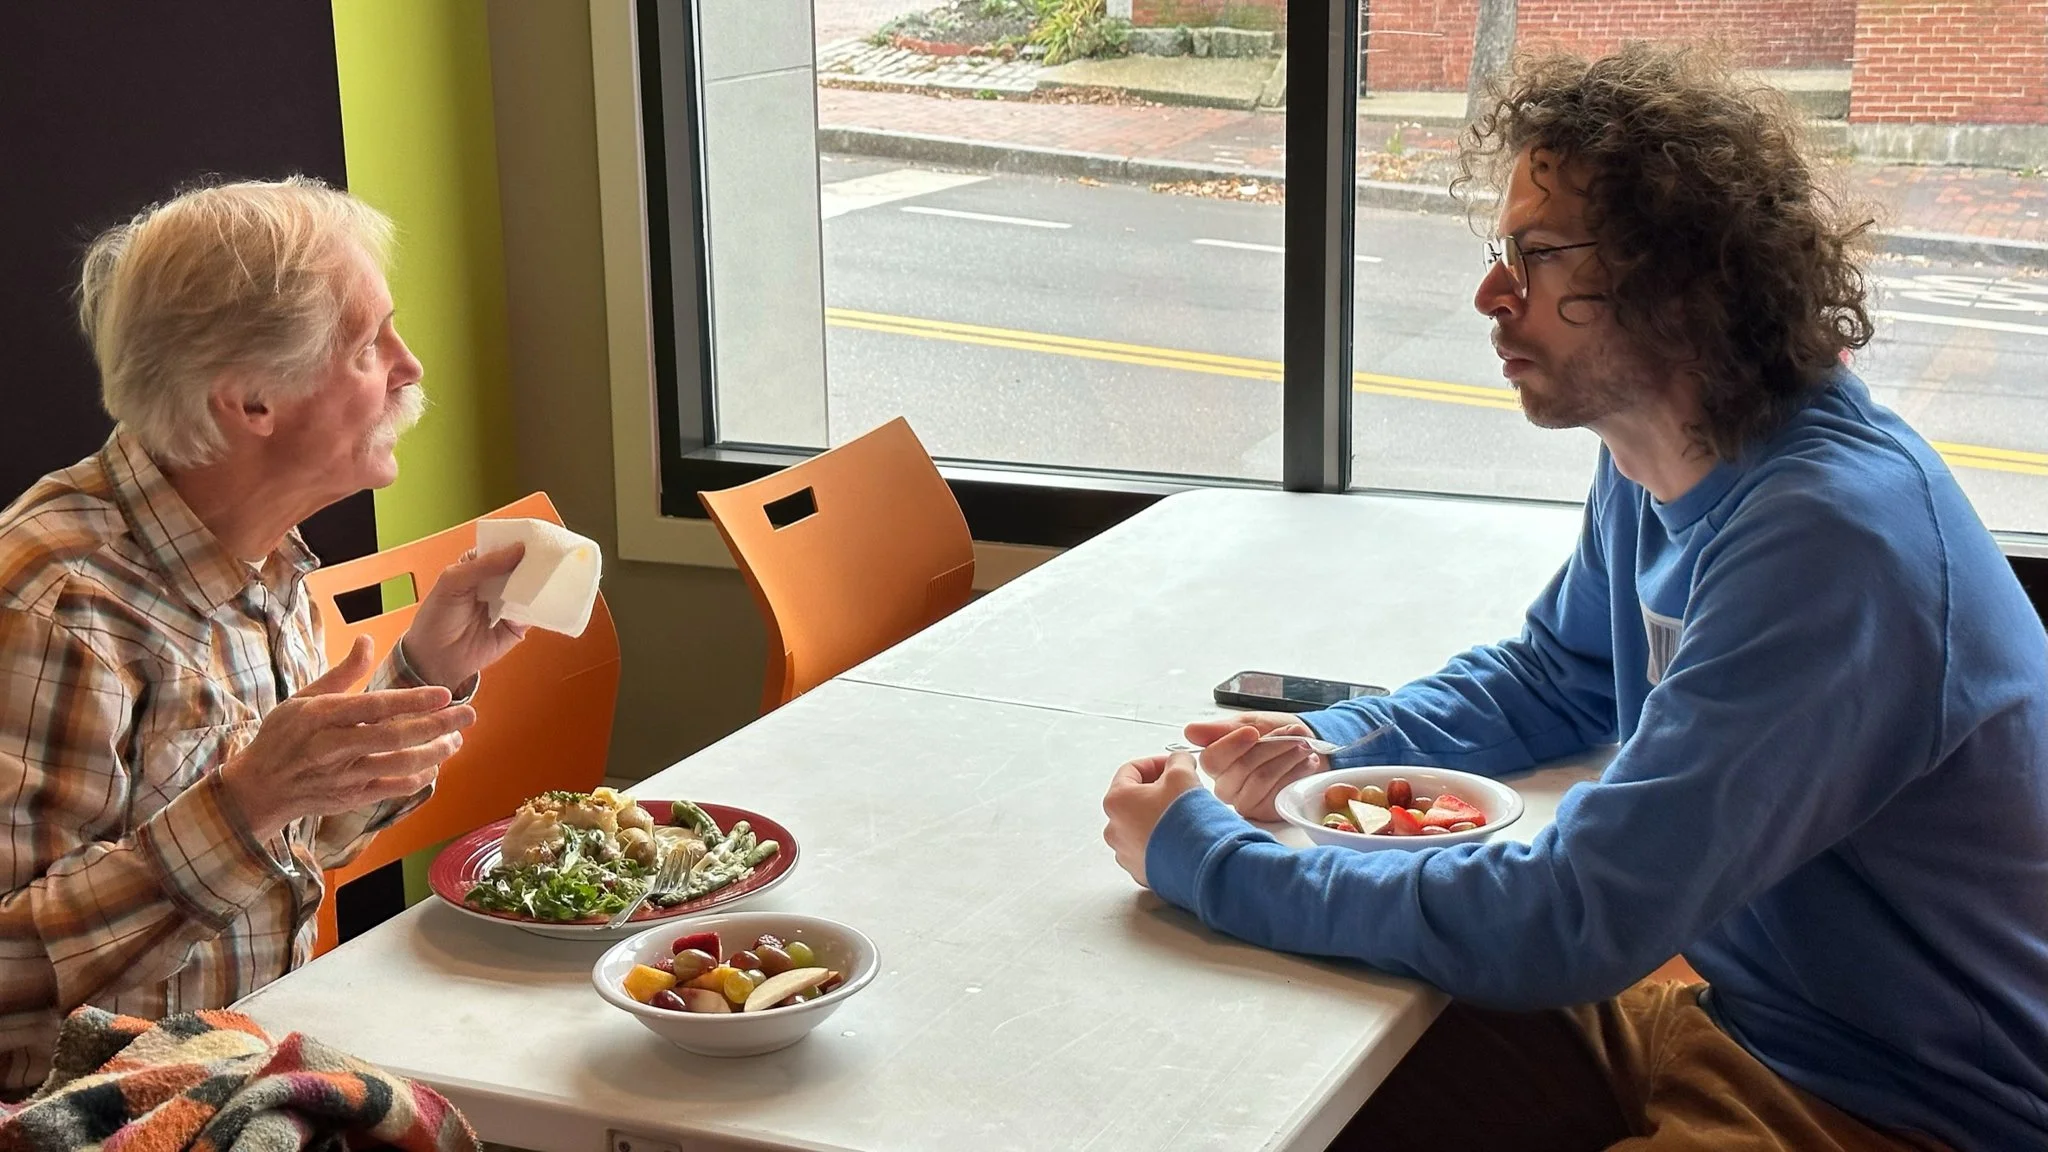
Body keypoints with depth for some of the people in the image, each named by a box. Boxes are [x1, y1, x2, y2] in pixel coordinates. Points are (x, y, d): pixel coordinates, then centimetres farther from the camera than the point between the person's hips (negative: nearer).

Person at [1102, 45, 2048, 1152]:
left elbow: (1567, 924, -30)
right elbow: (1551, 677, 18)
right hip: (1718, 1008, 8)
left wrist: (1205, 859, -22)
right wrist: (1328, 747, -1)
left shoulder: (1829, 539, -29)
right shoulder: (1650, 468, 0)